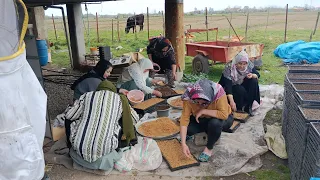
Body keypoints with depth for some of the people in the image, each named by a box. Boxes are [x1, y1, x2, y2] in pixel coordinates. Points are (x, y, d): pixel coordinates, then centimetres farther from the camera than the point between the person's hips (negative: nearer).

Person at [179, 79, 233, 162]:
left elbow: (224, 114, -39)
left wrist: (203, 111, -36)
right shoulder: (189, 97, -28)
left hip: (222, 119, -2)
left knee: (215, 123, -36)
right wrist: (183, 144, -35)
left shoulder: (218, 93, -34)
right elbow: (184, 119, -29)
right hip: (202, 120, 3)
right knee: (187, 128, -24)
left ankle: (209, 148, -9)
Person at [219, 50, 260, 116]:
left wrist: (252, 75, -30)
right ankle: (238, 109, -10)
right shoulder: (229, 68, -30)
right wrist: (232, 101, -46)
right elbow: (227, 86, -36)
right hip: (231, 88, -5)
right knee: (241, 90, -33)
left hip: (242, 84, 5)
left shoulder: (249, 65, -17)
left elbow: (257, 75, -4)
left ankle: (248, 106, -14)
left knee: (254, 81, -21)